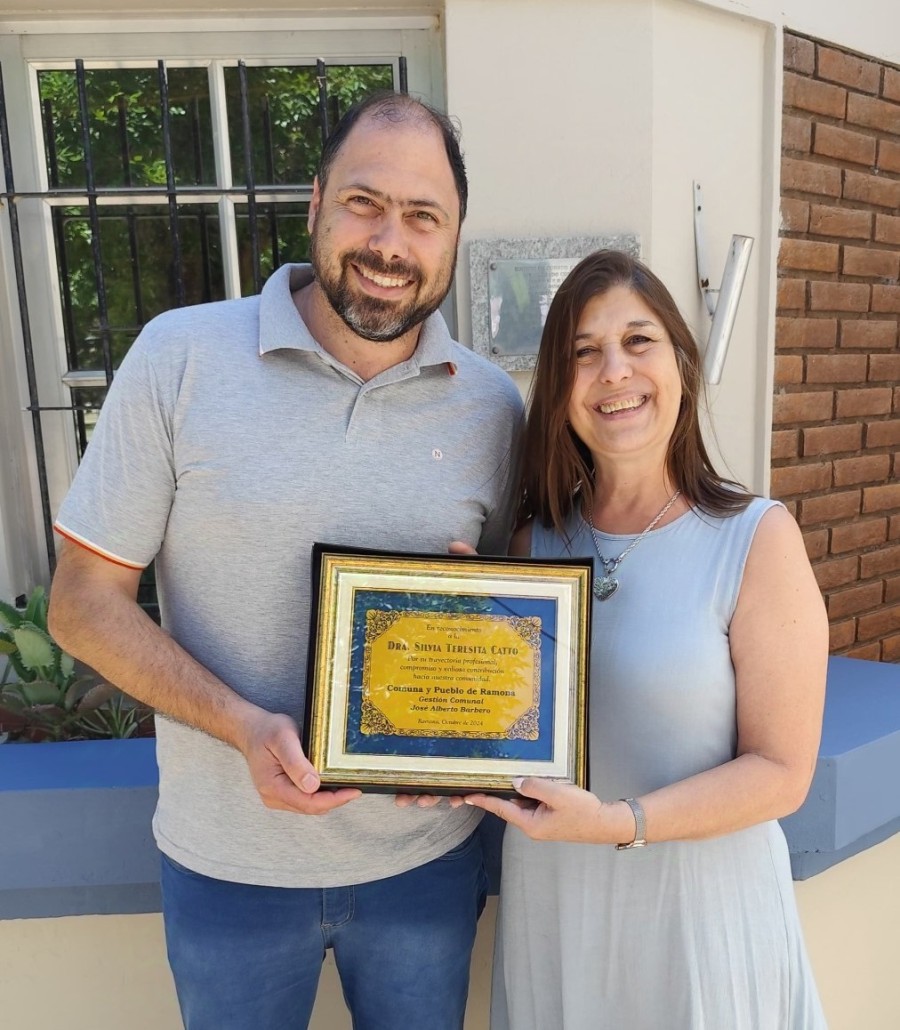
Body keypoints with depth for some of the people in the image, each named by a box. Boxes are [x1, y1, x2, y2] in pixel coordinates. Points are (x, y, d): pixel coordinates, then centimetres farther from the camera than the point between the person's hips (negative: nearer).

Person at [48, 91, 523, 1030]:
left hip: (426, 854, 2)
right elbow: (84, 603, -9)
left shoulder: (493, 407, -5)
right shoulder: (179, 357, -12)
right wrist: (243, 725, -22)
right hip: (228, 859, -1)